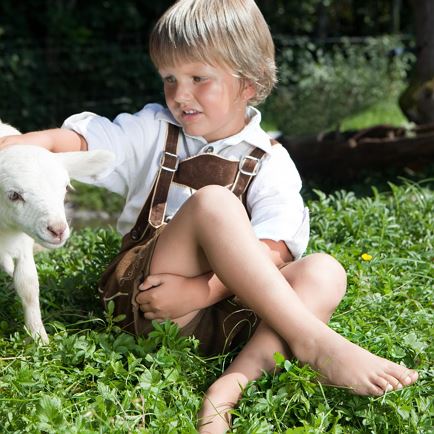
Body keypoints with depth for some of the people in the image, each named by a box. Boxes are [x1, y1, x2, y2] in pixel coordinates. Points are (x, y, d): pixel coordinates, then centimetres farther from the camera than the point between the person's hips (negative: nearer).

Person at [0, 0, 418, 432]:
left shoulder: (271, 165, 4)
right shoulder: (153, 131, 10)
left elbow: (269, 257, -10)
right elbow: (63, 141, 1)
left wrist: (199, 291, -25)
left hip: (228, 306, 1)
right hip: (155, 310, -1)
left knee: (324, 271, -23)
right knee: (213, 202, -26)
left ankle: (232, 384, -43)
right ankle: (313, 342, -36)